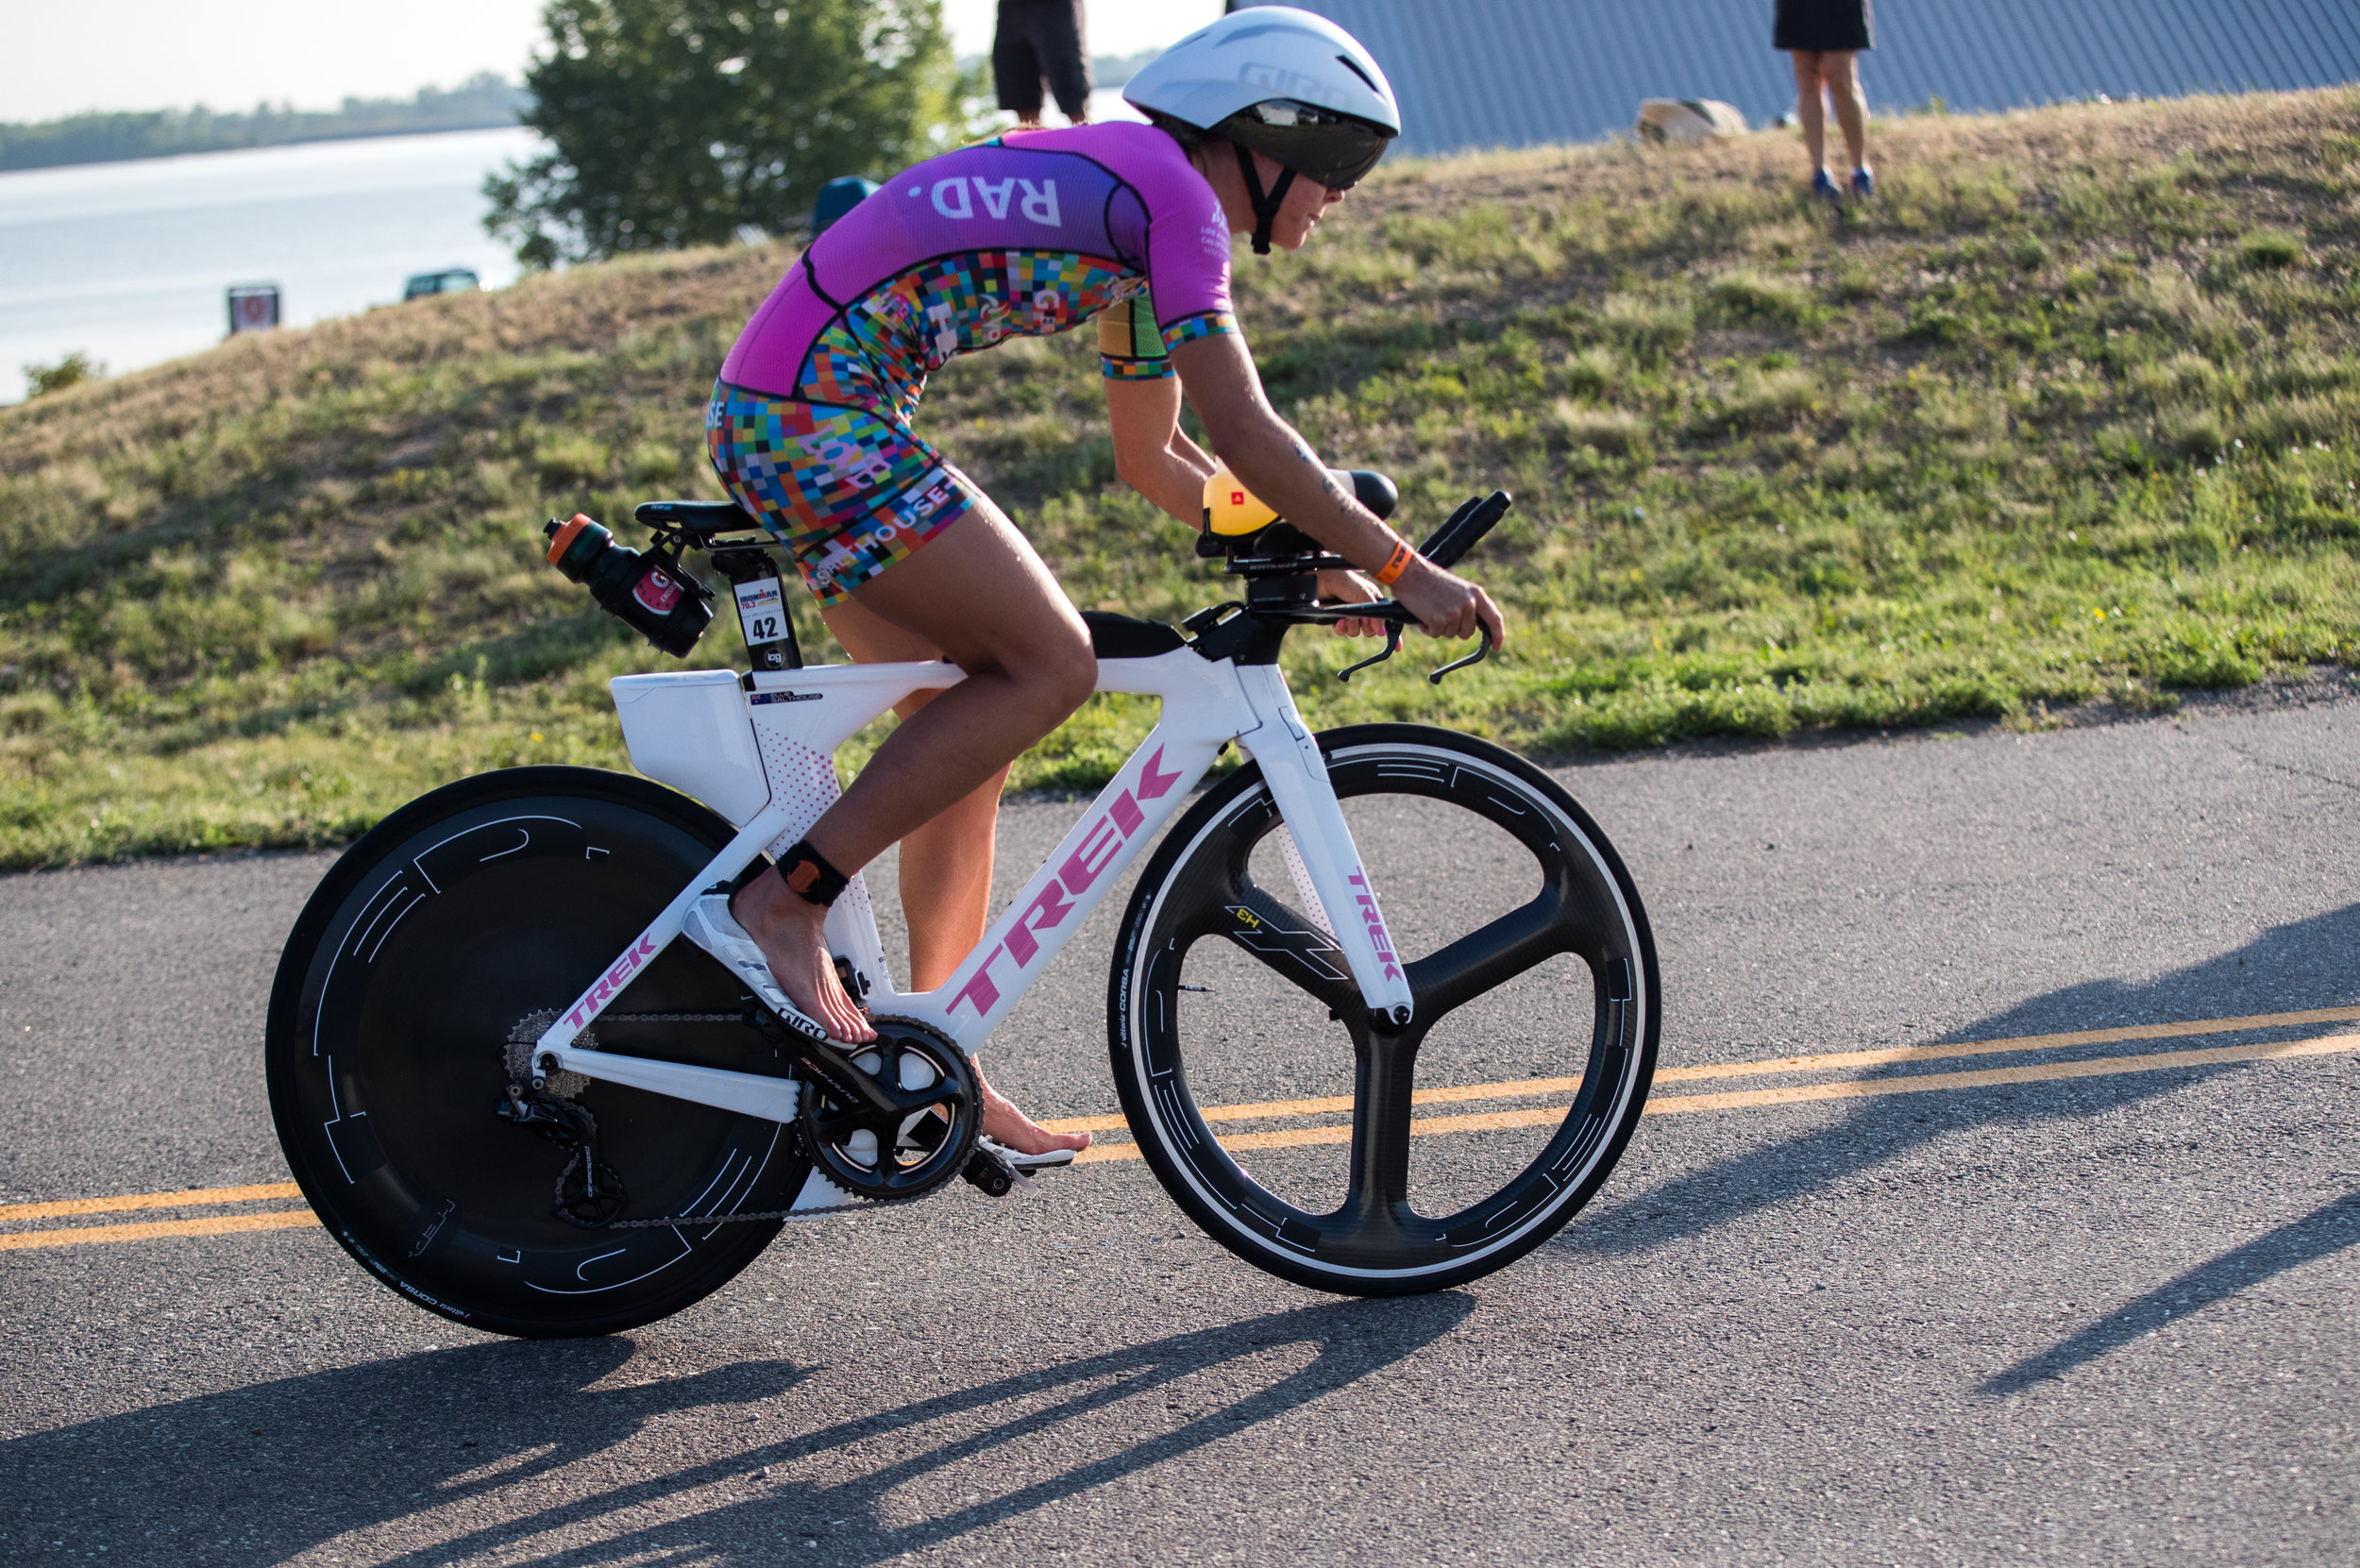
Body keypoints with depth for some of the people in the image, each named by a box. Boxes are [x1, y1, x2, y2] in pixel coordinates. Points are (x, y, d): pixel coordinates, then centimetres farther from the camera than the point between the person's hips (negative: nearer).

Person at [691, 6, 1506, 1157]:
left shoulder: (1126, 191, 20)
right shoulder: (1172, 192, -10)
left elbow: (1152, 456, 28)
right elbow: (1242, 433, -15)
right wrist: (1399, 568, -9)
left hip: (776, 414, 10)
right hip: (817, 418, -10)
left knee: (972, 715, 12)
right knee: (1048, 664, -9)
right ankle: (780, 905, -9)